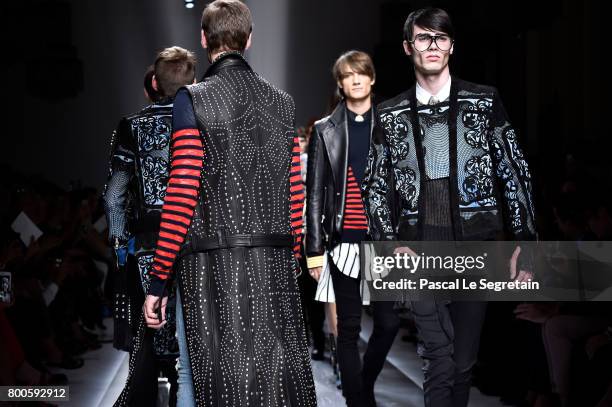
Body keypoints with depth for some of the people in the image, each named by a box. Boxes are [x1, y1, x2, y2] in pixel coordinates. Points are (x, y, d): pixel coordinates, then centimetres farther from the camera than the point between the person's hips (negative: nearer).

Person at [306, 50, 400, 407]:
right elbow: (315, 193, 2)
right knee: (350, 328, 3)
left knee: (390, 322, 1)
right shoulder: (325, 131, 4)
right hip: (345, 241, -1)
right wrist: (315, 248, -3)